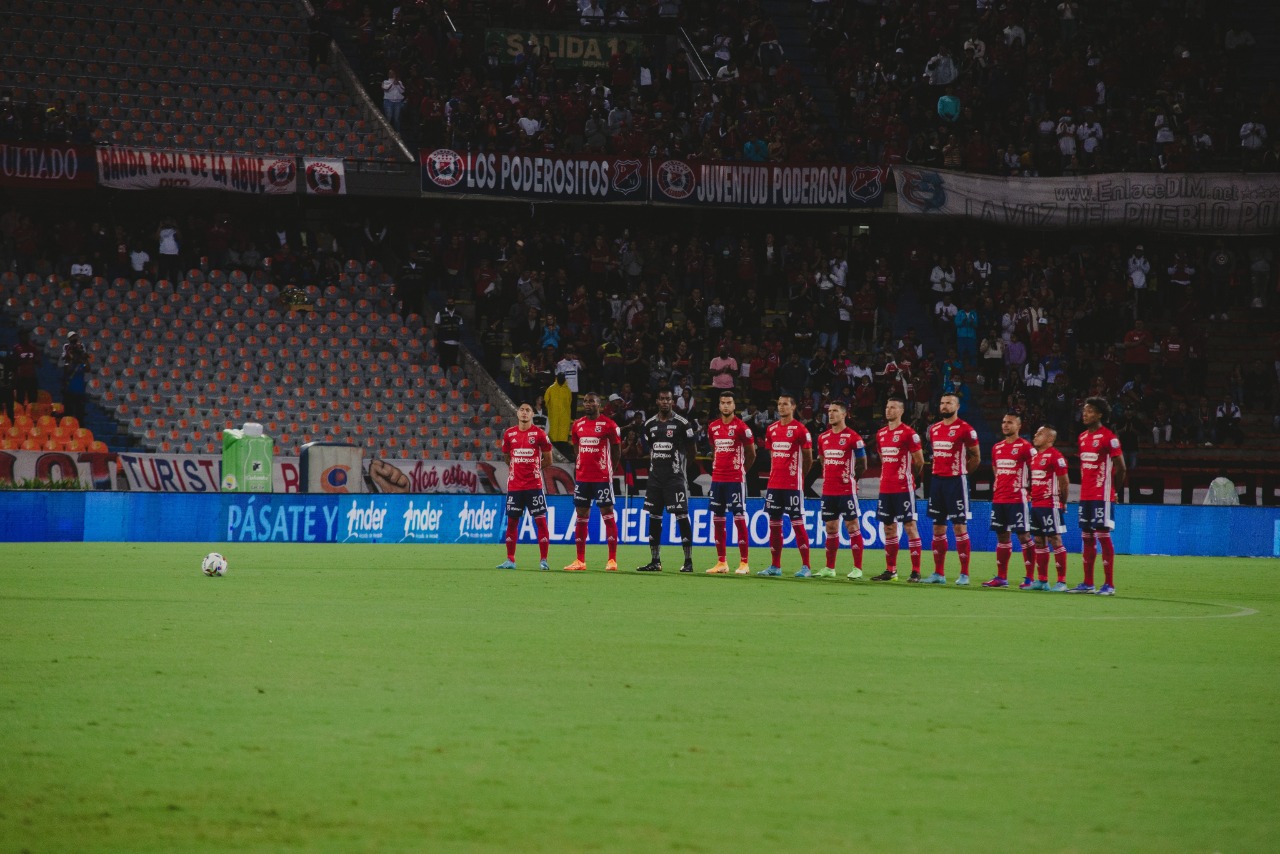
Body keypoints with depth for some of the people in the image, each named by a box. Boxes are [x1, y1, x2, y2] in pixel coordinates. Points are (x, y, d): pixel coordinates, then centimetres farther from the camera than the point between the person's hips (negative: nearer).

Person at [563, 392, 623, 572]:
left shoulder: (609, 425, -5)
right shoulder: (577, 425, 10)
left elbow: (617, 452, 0)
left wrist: (610, 472, 1)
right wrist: (577, 472, 15)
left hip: (602, 477, -6)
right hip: (582, 476, 6)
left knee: (608, 515, -4)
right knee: (581, 517, 6)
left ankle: (612, 560, -2)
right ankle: (580, 561, 10)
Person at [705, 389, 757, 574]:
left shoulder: (741, 427, -6)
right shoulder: (713, 427, 10)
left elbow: (751, 454, 1)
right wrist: (716, 469, 14)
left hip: (736, 479, -6)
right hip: (717, 479, 6)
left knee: (739, 518, -6)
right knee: (718, 520, 7)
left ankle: (744, 563, -5)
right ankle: (721, 563, 13)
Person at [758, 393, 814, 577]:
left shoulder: (800, 430, -7)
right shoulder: (772, 429, 11)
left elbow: (808, 458, -2)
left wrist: (797, 475, 6)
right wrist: (776, 474, 12)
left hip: (793, 485, -6)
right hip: (774, 484, 6)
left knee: (797, 522, -6)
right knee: (774, 523, 8)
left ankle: (805, 567, -3)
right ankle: (775, 566, 13)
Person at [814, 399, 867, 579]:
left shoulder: (853, 437, -8)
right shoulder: (823, 438, 11)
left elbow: (862, 464, -3)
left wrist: (850, 478, 2)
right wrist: (828, 479, 14)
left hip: (847, 490, -6)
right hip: (828, 490, 6)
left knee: (852, 526, -4)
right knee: (831, 528, 10)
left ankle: (857, 568, -2)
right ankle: (829, 568, 16)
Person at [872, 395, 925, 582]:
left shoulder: (908, 433, -9)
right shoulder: (881, 433, 12)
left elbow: (919, 461, -5)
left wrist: (909, 476, 6)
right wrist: (886, 477, 15)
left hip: (904, 488, -7)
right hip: (886, 488, 7)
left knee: (910, 526, -6)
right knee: (889, 528, 10)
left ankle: (916, 571, -7)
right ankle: (890, 570, 17)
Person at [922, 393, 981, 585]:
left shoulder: (965, 429, -8)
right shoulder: (934, 429, 12)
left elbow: (976, 457, -3)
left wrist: (961, 471, 3)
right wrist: (938, 471, 11)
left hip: (956, 481, -7)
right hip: (937, 480, 7)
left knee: (959, 526, -6)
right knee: (938, 527, 9)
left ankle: (964, 574, -3)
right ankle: (938, 573, 14)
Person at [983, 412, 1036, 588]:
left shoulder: (1025, 447, -7)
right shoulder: (997, 447, 14)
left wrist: (1025, 489, -6)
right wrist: (997, 486, 14)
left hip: (1017, 499, -7)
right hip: (999, 499, 7)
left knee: (1023, 535, -5)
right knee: (1002, 536, 10)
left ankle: (1030, 577, -3)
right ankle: (1001, 577, 15)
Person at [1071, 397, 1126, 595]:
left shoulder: (1109, 437, -11)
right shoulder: (1083, 437, 13)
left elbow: (1120, 467, -10)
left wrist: (1113, 490, -2)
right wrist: (1085, 486, 13)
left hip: (1102, 496, -8)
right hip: (1085, 495, 8)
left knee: (1103, 535, -8)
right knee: (1086, 537, 9)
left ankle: (1109, 584, -6)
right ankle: (1087, 583, 15)